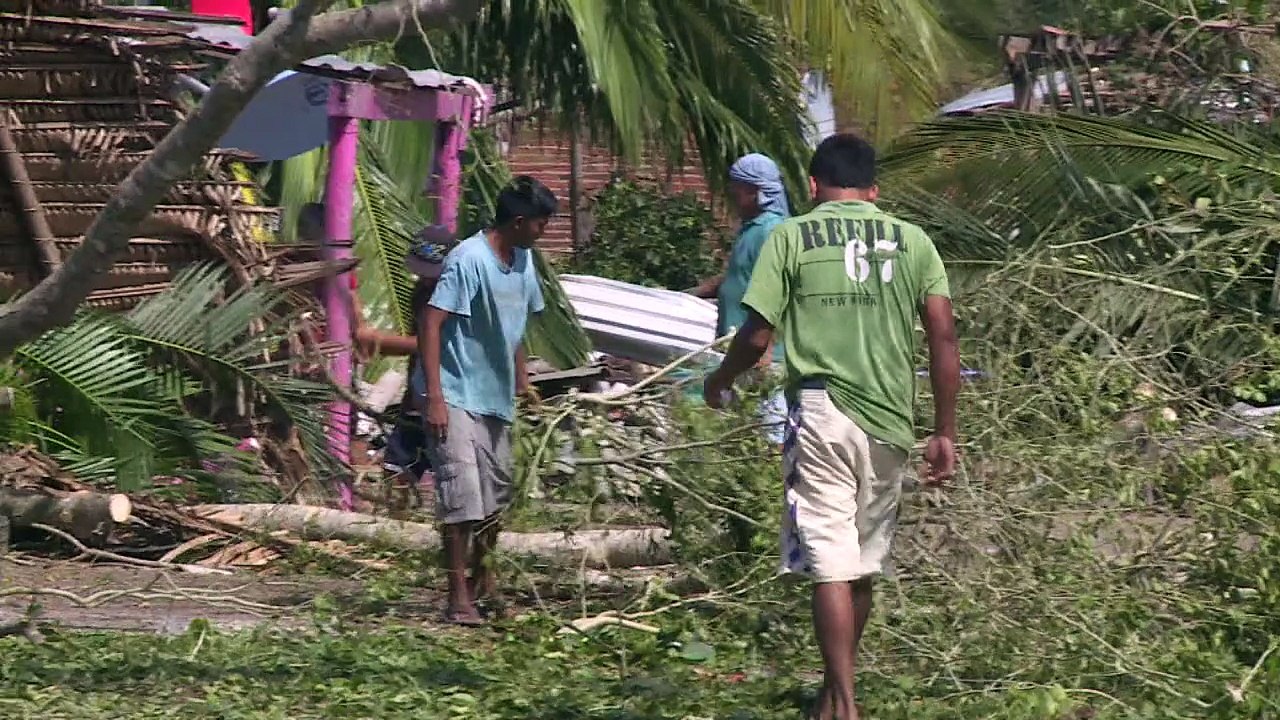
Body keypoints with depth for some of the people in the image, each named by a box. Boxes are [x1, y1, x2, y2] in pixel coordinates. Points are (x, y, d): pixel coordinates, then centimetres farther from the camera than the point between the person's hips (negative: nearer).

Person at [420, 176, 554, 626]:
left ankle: (483, 578, 35)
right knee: (462, 495, -12)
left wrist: (522, 381, 20)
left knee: (497, 492, 16)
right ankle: (460, 595, -7)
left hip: (497, 398, 8)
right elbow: (431, 324, -21)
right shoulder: (469, 259, -19)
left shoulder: (523, 261, 6)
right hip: (457, 398, -8)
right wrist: (434, 398, -24)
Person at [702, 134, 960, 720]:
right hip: (889, 421, 3)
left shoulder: (792, 237, 1)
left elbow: (757, 335, -2)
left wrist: (719, 381, 18)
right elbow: (943, 337, 1)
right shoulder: (912, 241, 8)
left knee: (830, 561, -3)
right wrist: (945, 432, 5)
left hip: (822, 413, -3)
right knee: (865, 562, 16)